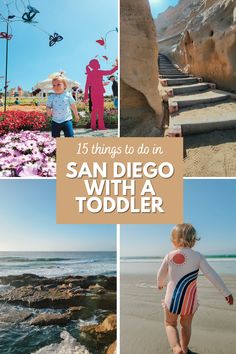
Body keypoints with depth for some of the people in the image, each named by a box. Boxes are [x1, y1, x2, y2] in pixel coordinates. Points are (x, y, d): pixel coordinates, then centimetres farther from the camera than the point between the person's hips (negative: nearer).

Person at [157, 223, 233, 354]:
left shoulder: (169, 256, -8)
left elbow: (161, 275, 7)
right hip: (190, 300, 2)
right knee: (186, 325, 24)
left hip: (172, 298, -1)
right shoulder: (198, 256, -8)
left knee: (170, 324, 18)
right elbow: (212, 276, -9)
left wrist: (160, 284, 29)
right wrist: (226, 293, -2)